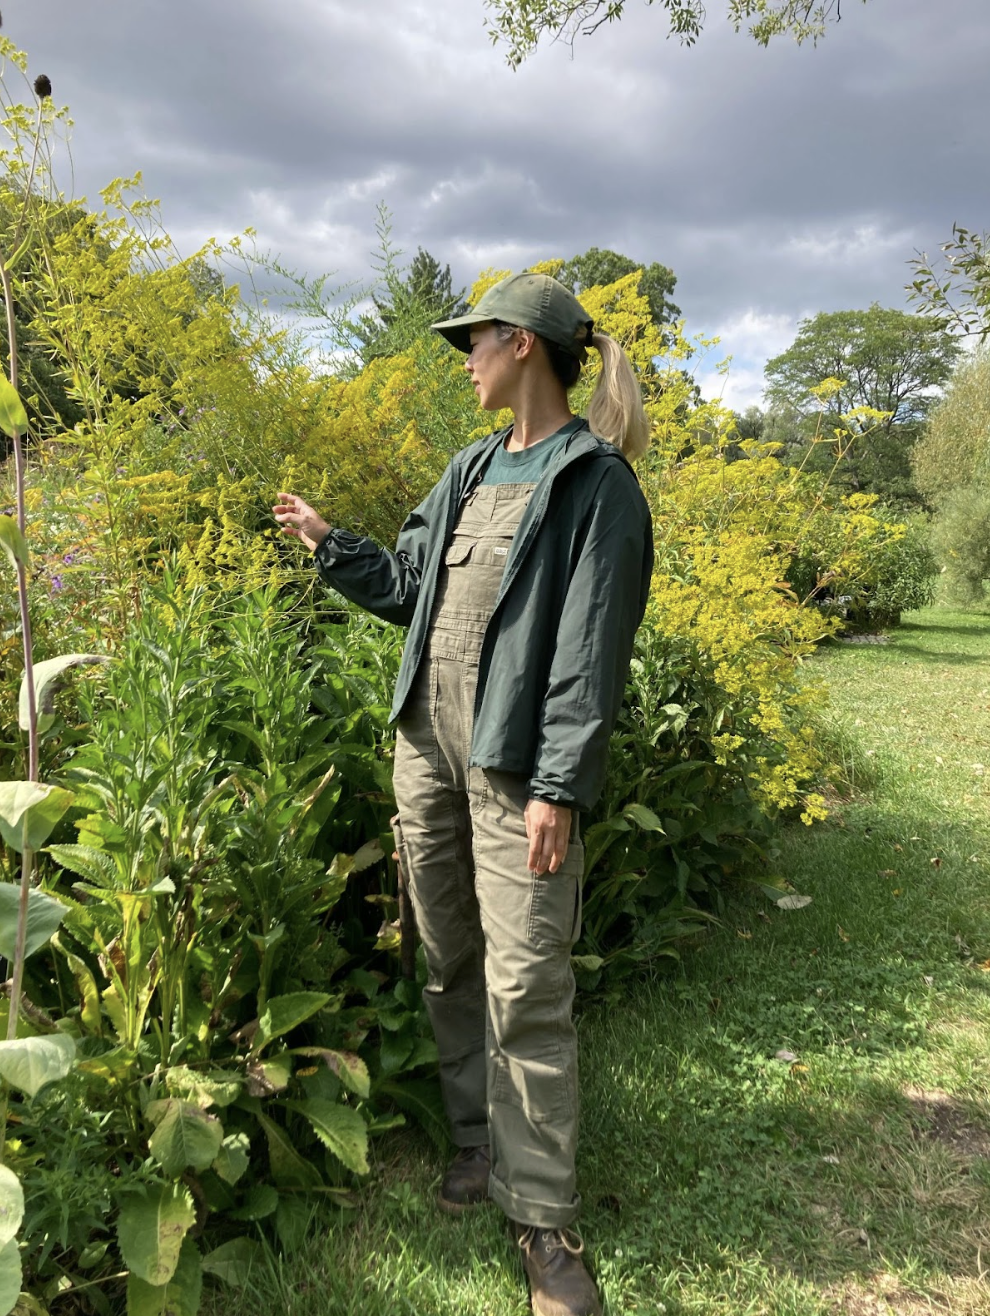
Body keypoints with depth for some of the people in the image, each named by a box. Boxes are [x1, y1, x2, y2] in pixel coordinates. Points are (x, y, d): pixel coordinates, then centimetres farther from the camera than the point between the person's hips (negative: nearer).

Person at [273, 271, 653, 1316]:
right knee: (448, 958, 14)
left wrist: (559, 787, -17)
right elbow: (408, 583, 21)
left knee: (524, 987, -3)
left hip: (514, 759, -7)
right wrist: (325, 545, 26)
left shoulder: (594, 482, -8)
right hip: (426, 738, 7)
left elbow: (590, 649, -14)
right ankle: (478, 1140, 32)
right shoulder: (470, 470, 14)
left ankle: (543, 1218, 12)